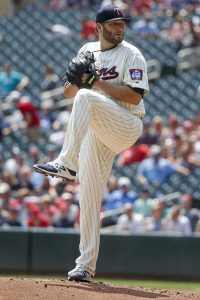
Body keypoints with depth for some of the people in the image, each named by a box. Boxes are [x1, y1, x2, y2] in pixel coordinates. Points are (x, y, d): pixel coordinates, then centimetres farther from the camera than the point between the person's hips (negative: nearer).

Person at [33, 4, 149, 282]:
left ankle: (67, 164, -40)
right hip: (96, 131, 6)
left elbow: (135, 96, -13)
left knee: (86, 98, -33)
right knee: (89, 198, 0)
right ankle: (86, 266, 5)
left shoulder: (131, 55, -2)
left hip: (127, 126, -6)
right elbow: (68, 92, 15)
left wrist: (98, 82, -17)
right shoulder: (87, 51, 16)